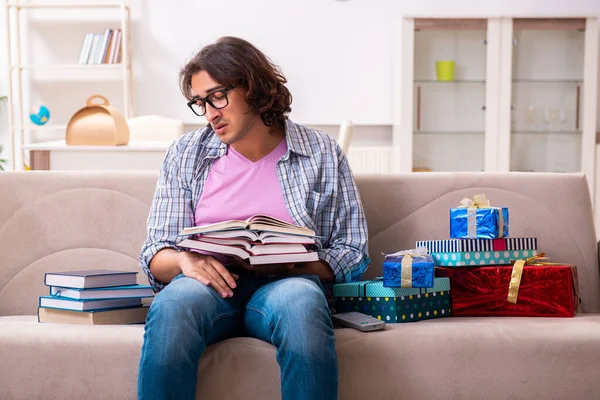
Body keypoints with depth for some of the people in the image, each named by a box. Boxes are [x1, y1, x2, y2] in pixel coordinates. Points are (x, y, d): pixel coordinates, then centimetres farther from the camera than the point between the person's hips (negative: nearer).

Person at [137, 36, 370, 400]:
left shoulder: (322, 154, 8)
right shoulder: (185, 154, 14)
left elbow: (354, 254, 7)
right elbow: (155, 255, 10)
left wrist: (295, 264, -12)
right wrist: (184, 259, -13)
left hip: (285, 284, -1)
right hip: (208, 284, 1)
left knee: (300, 304, -38)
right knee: (173, 304, -35)